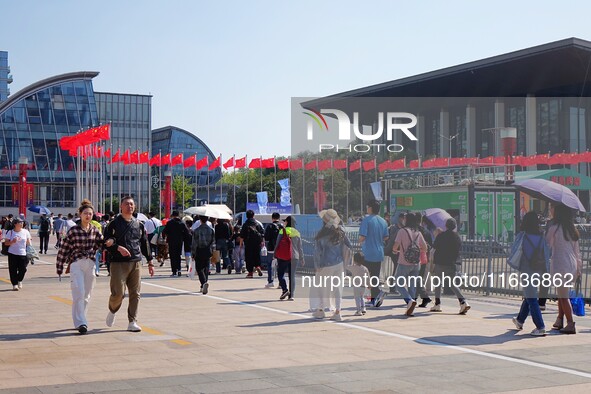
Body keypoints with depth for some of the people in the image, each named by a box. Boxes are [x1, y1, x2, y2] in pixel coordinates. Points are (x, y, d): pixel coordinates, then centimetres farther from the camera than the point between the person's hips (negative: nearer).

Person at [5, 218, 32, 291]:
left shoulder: (26, 232, 3)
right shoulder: (10, 232, -1)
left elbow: (28, 242, 10)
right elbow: (6, 242, -1)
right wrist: (12, 242, -18)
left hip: (23, 254, 1)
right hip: (12, 254, -1)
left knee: (23, 269, 0)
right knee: (13, 270, -2)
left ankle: (19, 281, 28)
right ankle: (14, 284, 9)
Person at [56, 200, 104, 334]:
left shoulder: (95, 230, 6)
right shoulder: (74, 231, -4)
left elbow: (103, 244, 14)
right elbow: (63, 249, -1)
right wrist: (59, 268, 1)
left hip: (90, 264, 4)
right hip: (76, 264, -4)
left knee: (86, 296, 9)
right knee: (79, 294, -14)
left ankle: (79, 320, 23)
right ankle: (80, 323, -16)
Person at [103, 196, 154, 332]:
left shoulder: (139, 224, 14)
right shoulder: (114, 224, 2)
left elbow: (144, 244, 19)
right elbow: (106, 243, -2)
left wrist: (150, 262, 17)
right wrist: (119, 248, -18)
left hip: (136, 263, 4)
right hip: (119, 263, -4)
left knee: (135, 294, 1)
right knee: (118, 293, -8)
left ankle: (132, 322, 7)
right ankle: (112, 311, 23)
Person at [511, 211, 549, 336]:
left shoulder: (522, 236, -9)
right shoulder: (542, 237, 1)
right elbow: (547, 254, 3)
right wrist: (544, 268, 11)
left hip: (527, 271, -5)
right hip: (539, 271, 5)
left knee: (531, 299, -2)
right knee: (528, 296, 20)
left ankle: (540, 327, -10)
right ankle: (520, 320, 38)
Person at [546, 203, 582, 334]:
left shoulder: (554, 228, -11)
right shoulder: (571, 228, 10)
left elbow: (547, 245, -5)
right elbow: (577, 250, 13)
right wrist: (579, 268, 18)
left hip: (559, 265, -7)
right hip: (571, 265, 7)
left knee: (563, 296, -1)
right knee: (562, 294, 17)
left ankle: (570, 325, -2)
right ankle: (560, 321, 21)